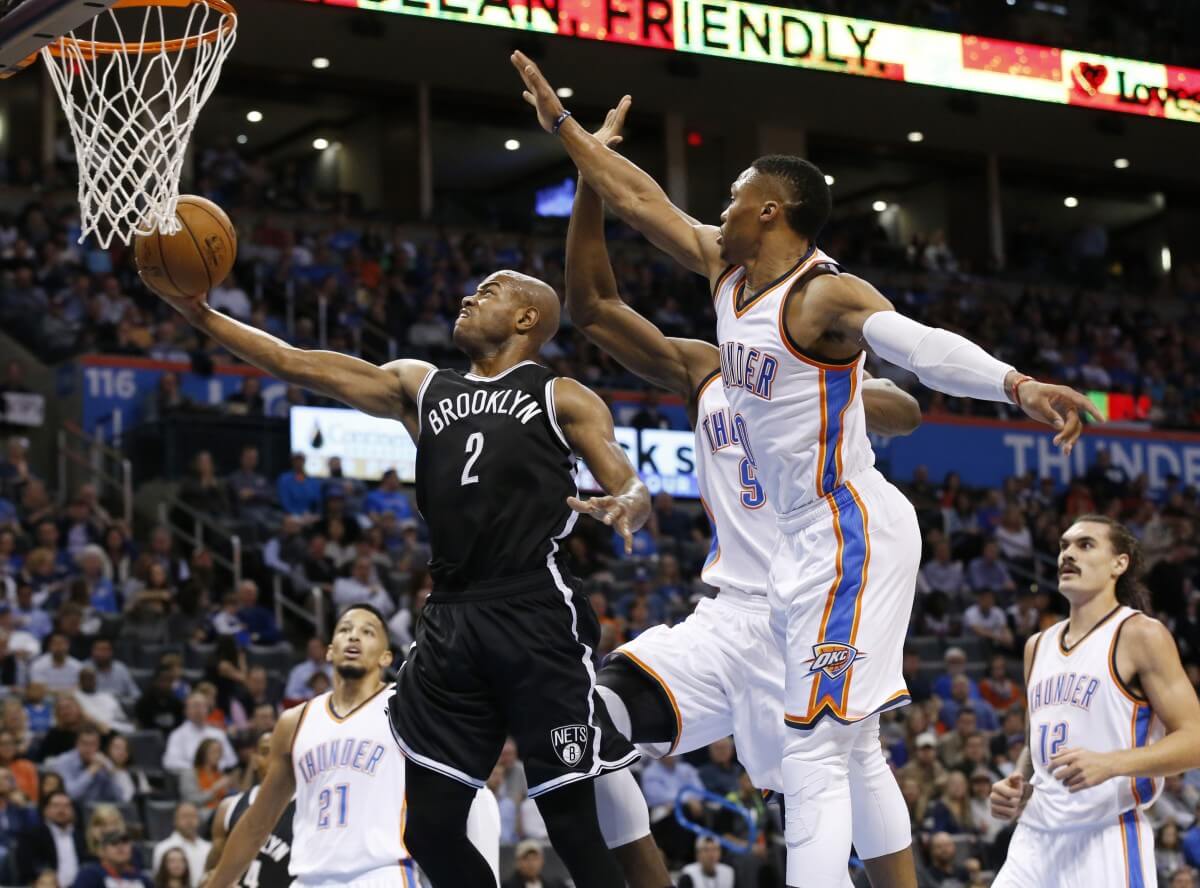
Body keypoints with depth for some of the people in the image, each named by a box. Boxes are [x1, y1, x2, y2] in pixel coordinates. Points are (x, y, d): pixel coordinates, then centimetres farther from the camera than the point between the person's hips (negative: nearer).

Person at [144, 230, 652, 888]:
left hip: (536, 618, -5)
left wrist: (627, 506, -26)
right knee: (430, 830, 3)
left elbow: (632, 490, -2)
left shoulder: (562, 399, 8)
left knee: (572, 825, -7)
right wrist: (201, 315, 11)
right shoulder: (420, 387, 22)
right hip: (450, 620, 6)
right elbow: (295, 364, 17)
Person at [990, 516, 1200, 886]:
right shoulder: (1038, 646, 16)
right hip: (1034, 841, 6)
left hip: (1108, 842, -6)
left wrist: (1110, 764, -25)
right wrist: (1016, 788, 6)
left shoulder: (1141, 635, -5)